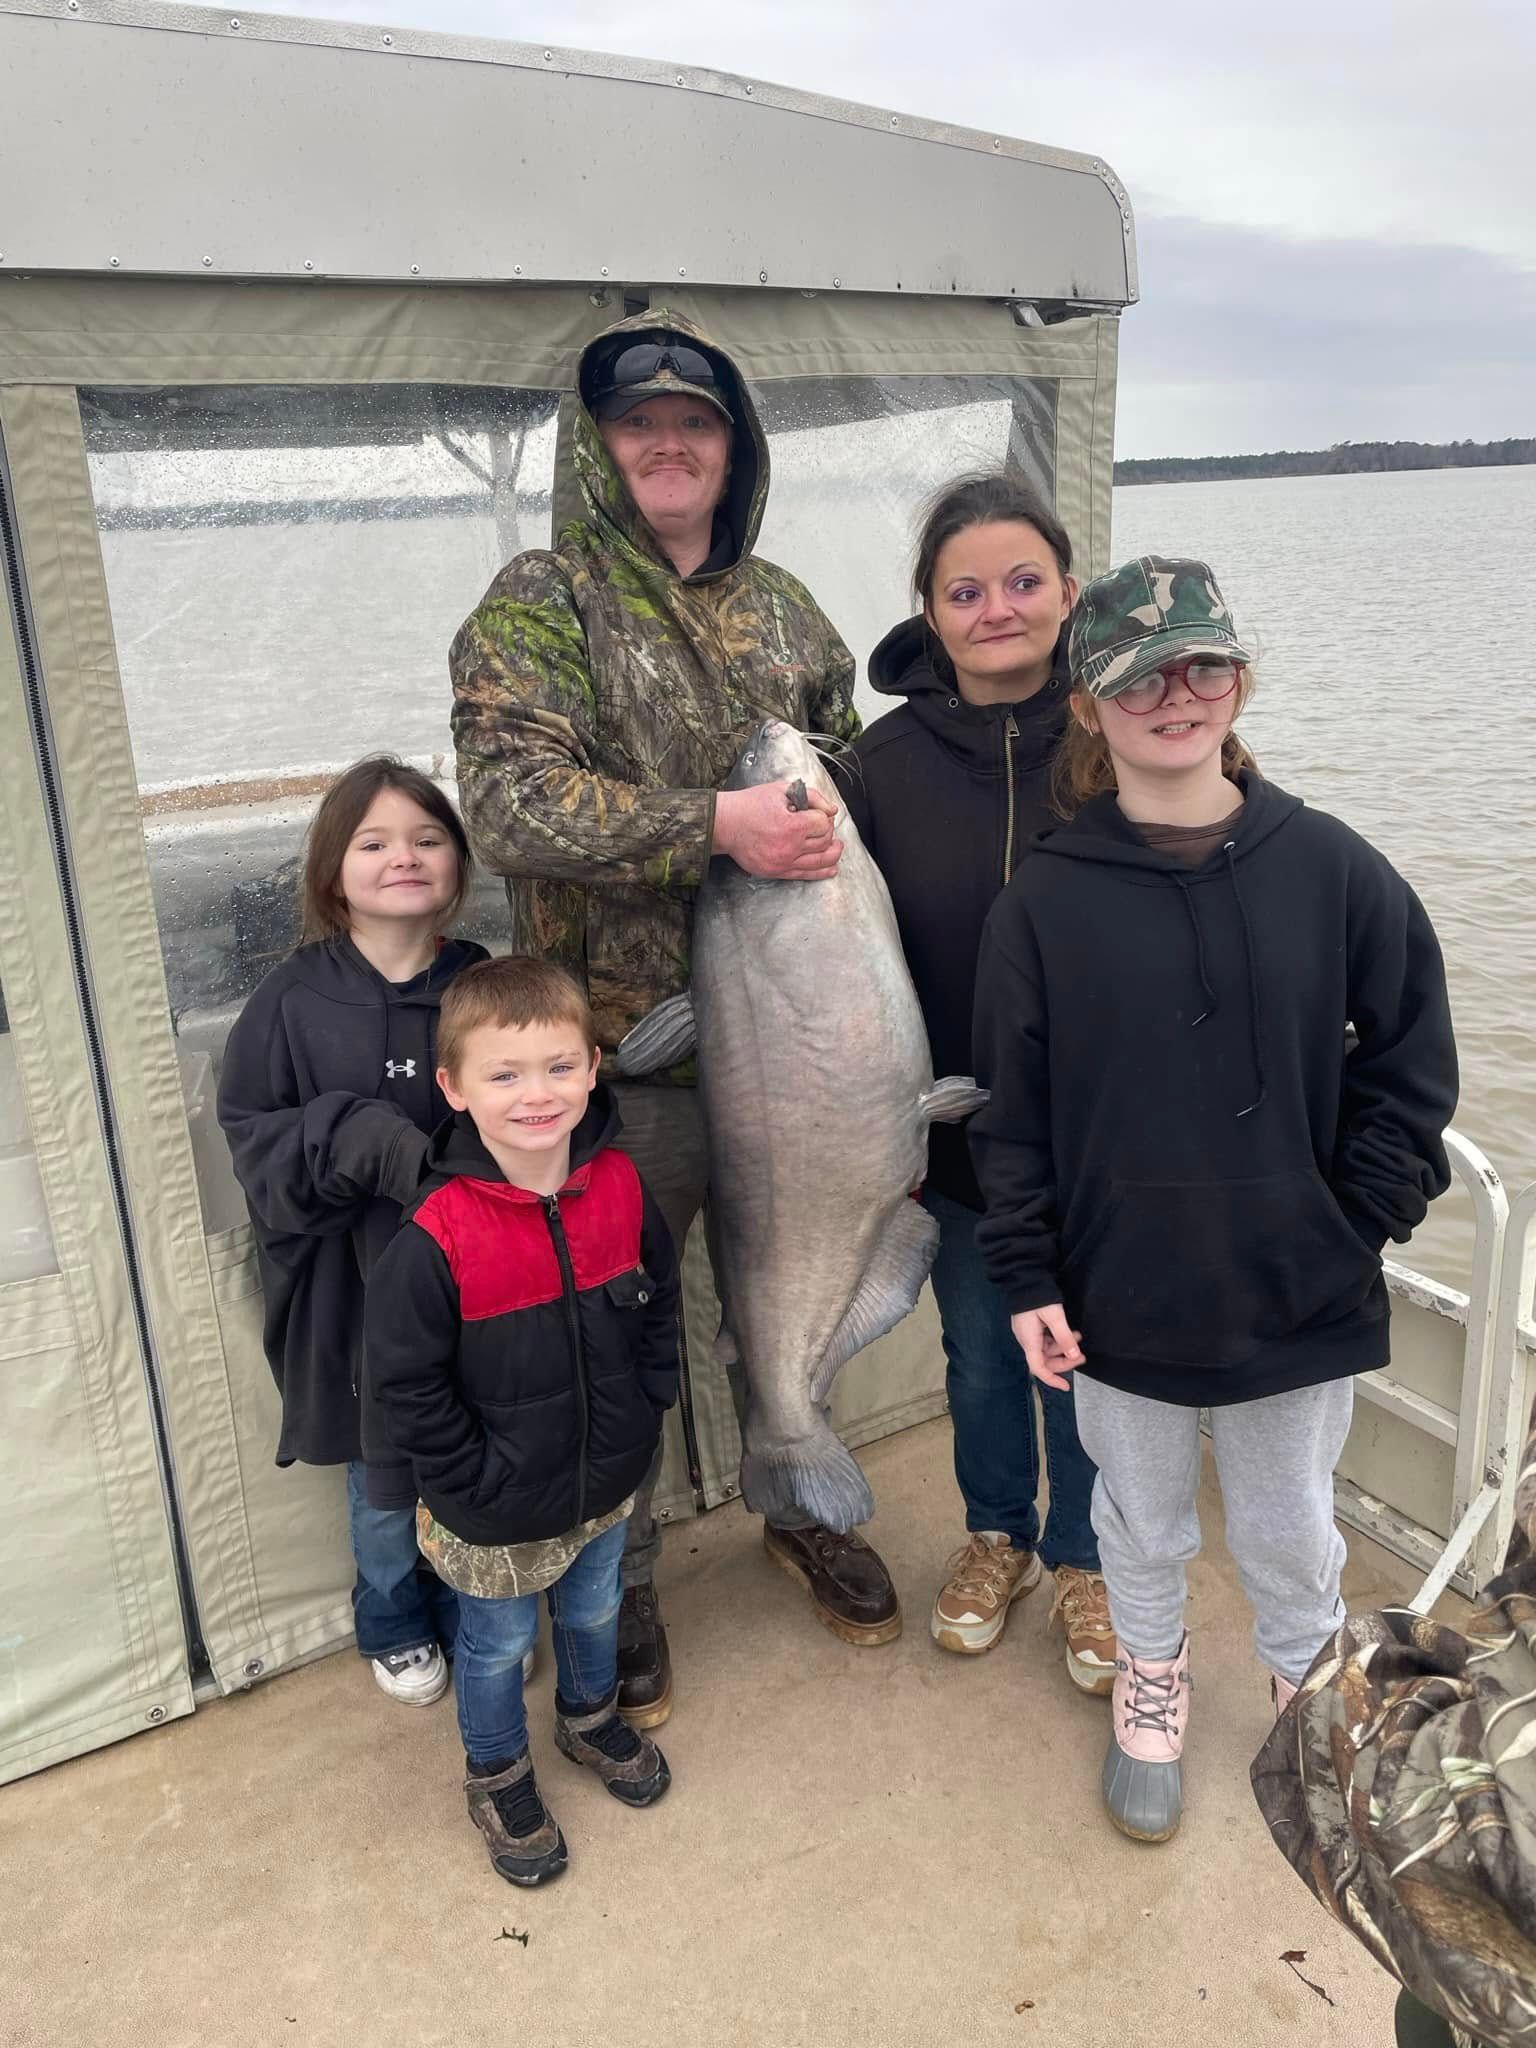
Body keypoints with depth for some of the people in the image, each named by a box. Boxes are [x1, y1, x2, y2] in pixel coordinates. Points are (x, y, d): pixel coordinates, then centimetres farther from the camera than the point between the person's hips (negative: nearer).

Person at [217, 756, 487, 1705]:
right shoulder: (293, 1002, -9)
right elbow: (253, 1134, -7)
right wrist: (364, 1137, -23)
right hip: (360, 1294, -1)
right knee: (386, 1479, 18)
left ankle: (476, 1618, 46)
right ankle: (394, 1627, 47)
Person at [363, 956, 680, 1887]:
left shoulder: (620, 1185, -13)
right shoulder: (438, 1235, -28)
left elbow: (661, 1300, 3)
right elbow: (404, 1387, -19)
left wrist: (645, 1408, 0)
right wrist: (477, 1480, -16)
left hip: (606, 1480, 4)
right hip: (497, 1514, -4)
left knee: (596, 1611, 28)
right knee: (499, 1644, 20)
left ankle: (590, 1716, 58)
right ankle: (498, 1775, 48)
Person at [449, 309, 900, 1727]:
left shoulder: (779, 606, 12)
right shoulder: (543, 603, -6)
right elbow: (511, 799, -21)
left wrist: (832, 827, -1)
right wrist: (713, 824, -26)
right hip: (629, 1039, -5)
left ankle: (802, 1511, 44)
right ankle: (619, 1583, 31)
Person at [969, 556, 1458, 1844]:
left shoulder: (1329, 867, -7)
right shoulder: (1047, 898, -8)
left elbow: (1411, 1057, 1)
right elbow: (1012, 1107, -4)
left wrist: (1364, 1217, -4)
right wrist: (1027, 1278, -5)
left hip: (1300, 1296, 1)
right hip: (1119, 1298, 0)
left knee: (1290, 1529, 21)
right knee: (1142, 1521, 21)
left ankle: (1308, 1689, 50)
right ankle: (1152, 1682, 49)